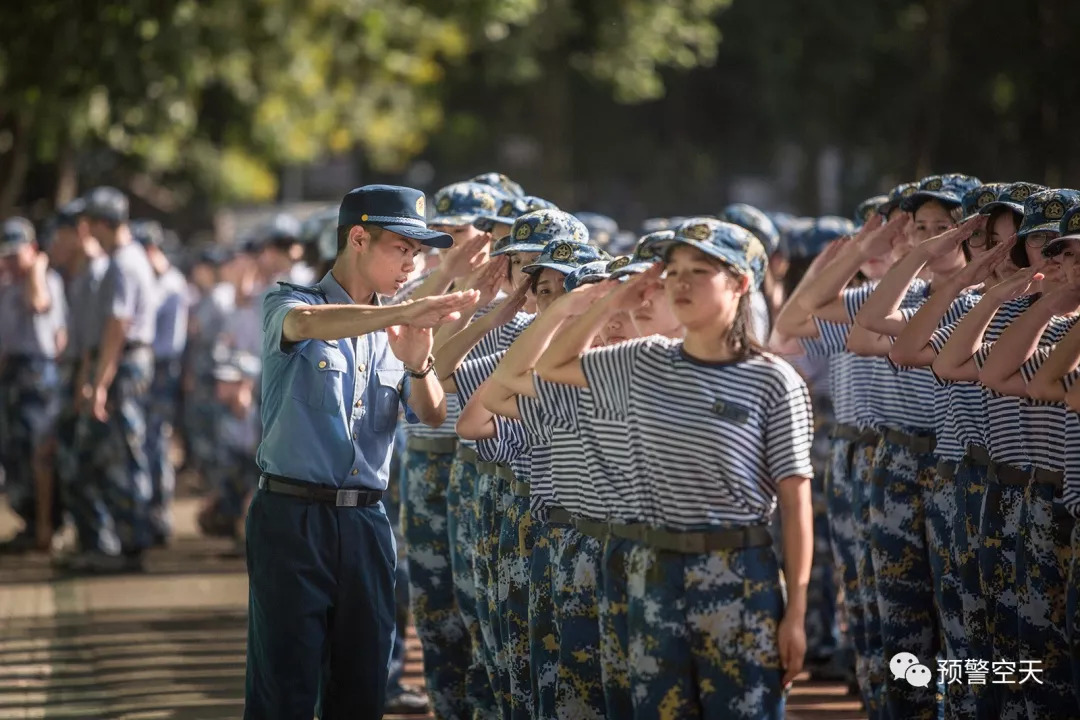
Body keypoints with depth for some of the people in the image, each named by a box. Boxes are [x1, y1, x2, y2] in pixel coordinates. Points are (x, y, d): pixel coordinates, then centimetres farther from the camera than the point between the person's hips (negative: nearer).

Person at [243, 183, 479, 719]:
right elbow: (304, 323, -28)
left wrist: (416, 364, -16)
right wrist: (405, 311, -41)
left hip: (366, 523, 5)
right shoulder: (288, 304, -3)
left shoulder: (394, 329, 14)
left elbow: (432, 417, 6)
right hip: (293, 517, -5)